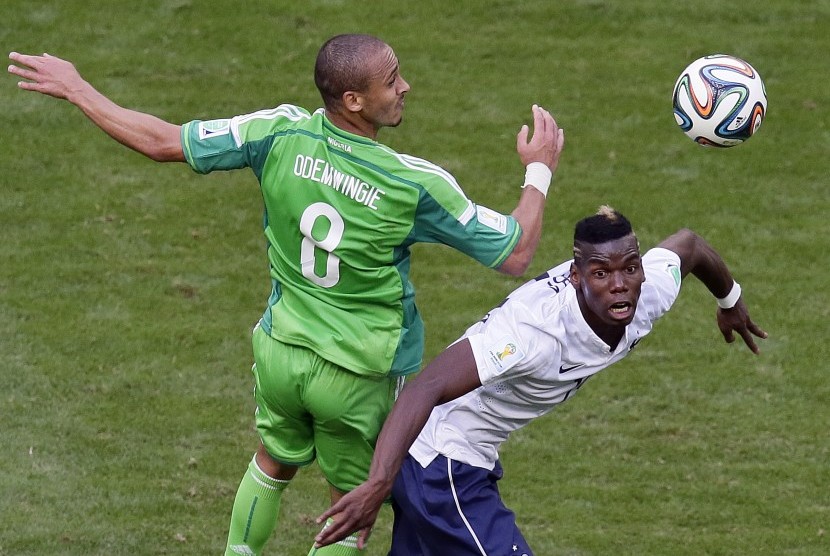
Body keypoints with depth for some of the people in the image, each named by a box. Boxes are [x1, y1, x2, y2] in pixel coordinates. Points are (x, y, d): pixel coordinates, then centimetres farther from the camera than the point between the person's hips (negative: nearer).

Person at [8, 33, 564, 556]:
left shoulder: (281, 134, -17)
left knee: (273, 464, 31)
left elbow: (162, 141, -9)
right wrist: (539, 172, 2)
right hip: (357, 379, -4)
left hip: (281, 353, 4)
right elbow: (515, 254, -15)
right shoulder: (416, 183, -25)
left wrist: (75, 88, 3)